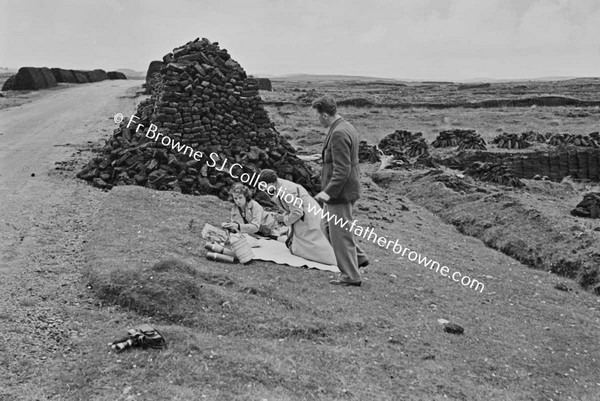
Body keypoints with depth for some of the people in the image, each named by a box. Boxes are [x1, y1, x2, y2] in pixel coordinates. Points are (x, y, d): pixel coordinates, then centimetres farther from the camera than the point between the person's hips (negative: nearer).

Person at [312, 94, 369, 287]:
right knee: (327, 226, 21)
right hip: (343, 191, 10)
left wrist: (329, 192, -25)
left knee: (340, 234, 2)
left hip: (339, 192, -10)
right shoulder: (347, 127, 10)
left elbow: (342, 170, -26)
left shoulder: (338, 134, -23)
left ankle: (351, 276, 14)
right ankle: (358, 257, 27)